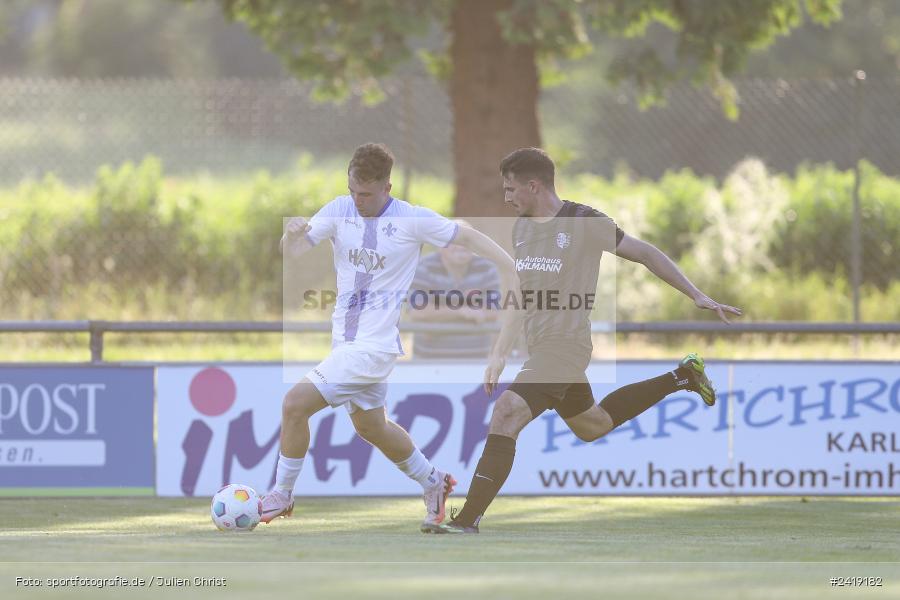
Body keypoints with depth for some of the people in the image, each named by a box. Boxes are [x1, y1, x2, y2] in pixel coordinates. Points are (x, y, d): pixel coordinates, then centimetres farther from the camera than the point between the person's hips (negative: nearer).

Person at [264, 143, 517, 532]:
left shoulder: (413, 220, -12)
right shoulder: (339, 211, -2)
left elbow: (466, 236, -2)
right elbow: (293, 252, -9)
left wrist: (507, 266, -9)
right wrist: (292, 233, -32)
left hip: (374, 345, -7)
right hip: (345, 338, 7)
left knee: (296, 403, -15)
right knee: (370, 426, 22)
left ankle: (281, 496, 1)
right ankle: (433, 483, 44)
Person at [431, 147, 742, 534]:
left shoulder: (584, 223, -11)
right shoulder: (520, 228, 11)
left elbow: (645, 254, -4)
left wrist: (697, 296, -4)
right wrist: (500, 353, 17)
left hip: (566, 345, -9)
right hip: (538, 349, 9)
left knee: (507, 413, -23)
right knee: (591, 427, 24)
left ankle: (468, 520, -23)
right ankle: (682, 377, 38)